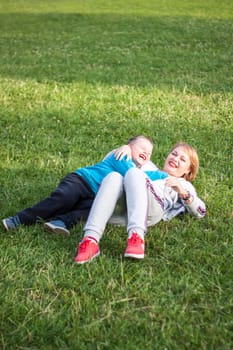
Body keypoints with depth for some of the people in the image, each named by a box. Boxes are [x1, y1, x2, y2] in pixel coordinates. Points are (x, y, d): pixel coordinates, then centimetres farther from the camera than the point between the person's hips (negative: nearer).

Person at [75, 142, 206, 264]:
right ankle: (90, 241, -49)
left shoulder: (184, 185, 36)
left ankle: (137, 237, -54)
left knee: (134, 173, -30)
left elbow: (200, 212, 18)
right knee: (114, 176, -30)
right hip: (121, 206, 3)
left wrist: (183, 192, 0)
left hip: (152, 208, -2)